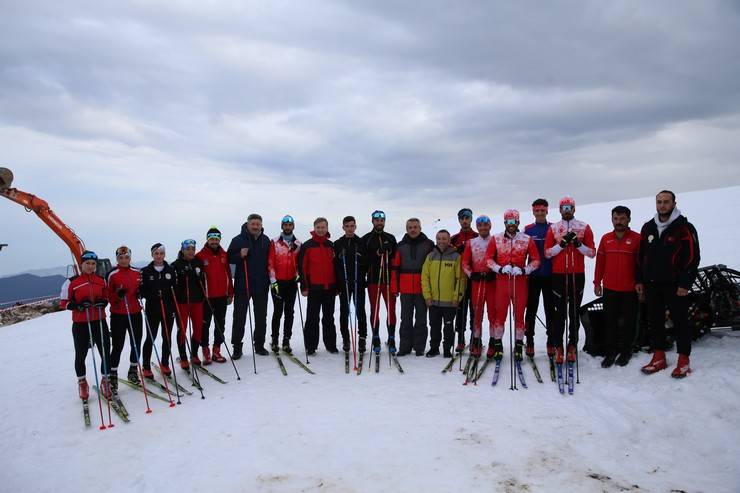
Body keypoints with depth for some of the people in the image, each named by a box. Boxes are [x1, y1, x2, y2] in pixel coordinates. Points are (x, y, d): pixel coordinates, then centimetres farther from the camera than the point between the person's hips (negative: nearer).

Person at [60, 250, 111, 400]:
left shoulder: (101, 281, 7)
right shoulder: (72, 282, -3)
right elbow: (63, 302, -1)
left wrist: (103, 302, -5)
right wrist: (77, 306, -18)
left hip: (100, 322, 2)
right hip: (80, 324, -2)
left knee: (106, 353, -1)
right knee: (80, 355, 11)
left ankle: (105, 381, 19)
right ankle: (82, 383, 32)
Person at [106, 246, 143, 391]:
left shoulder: (137, 273, 8)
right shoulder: (112, 275, -5)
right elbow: (108, 296, -4)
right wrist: (118, 295, -23)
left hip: (135, 313, 4)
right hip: (118, 315, -4)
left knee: (136, 344, 9)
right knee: (118, 346, -1)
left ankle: (133, 371, 26)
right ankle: (113, 375, 10)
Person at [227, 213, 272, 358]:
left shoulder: (266, 240, 7)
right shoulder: (238, 240, -5)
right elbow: (229, 258, -2)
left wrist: (270, 278, 8)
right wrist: (240, 255, -21)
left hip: (261, 285, 4)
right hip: (242, 285, -3)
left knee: (261, 317, 11)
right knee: (239, 317, 2)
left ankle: (259, 345, 22)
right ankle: (237, 347, 11)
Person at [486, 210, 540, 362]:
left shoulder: (527, 239, 4)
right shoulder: (496, 239, 5)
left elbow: (536, 260, 6)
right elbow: (488, 258, 6)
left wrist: (524, 270, -10)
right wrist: (500, 269, -10)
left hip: (520, 281, 0)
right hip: (502, 280, 0)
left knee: (519, 314, 4)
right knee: (500, 313, 1)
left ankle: (518, 346, 14)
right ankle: (497, 344, 12)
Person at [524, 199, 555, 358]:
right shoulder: (527, 230, 5)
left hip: (550, 276, 0)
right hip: (533, 276, 0)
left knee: (550, 309, 6)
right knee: (531, 309, 5)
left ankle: (551, 342, 14)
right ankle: (529, 341, 12)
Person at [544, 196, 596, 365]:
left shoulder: (584, 227, 6)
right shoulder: (553, 228, 6)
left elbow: (592, 253, 2)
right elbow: (547, 253, 0)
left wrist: (578, 244, -14)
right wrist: (562, 243, -14)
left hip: (577, 275, 0)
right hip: (559, 275, 0)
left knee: (574, 312, 5)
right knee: (560, 312, 0)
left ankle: (572, 346, 13)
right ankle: (558, 347, 5)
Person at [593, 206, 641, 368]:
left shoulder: (637, 238, -3)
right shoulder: (605, 239, 7)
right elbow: (600, 262, 10)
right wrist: (597, 283, 8)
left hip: (630, 290, -2)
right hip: (609, 289, 3)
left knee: (628, 322, 8)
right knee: (609, 321, 6)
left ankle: (625, 351, 22)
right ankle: (610, 352, 15)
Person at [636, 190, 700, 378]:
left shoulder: (684, 228, -5)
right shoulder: (648, 228, 11)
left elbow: (693, 257, -9)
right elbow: (641, 256, 15)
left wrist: (685, 283, -14)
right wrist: (639, 280, 11)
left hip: (675, 285, -5)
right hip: (652, 285, 5)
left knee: (680, 321, 1)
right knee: (655, 320, 9)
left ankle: (683, 360, 11)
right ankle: (659, 358, 19)